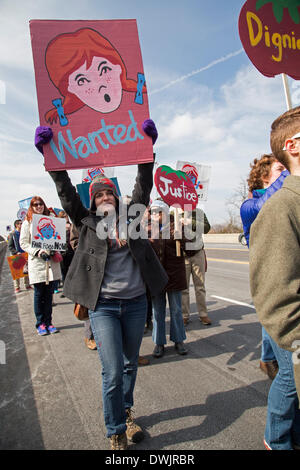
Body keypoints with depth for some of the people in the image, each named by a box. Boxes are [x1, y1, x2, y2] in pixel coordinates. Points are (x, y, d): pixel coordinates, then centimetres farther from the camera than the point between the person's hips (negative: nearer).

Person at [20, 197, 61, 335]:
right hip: (36, 262, -3)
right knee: (39, 294, 2)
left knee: (49, 293, 7)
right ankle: (40, 324, 14)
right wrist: (37, 252, -15)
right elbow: (23, 243, -1)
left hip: (51, 261, 3)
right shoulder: (28, 222, 3)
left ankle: (48, 322, 17)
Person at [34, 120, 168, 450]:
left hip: (136, 302, 3)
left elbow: (143, 186, 2)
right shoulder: (87, 222, 3)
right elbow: (66, 191, -4)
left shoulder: (130, 217, 7)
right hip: (103, 305, -2)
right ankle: (116, 433, 22)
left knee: (130, 364, 18)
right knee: (112, 371, -2)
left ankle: (126, 411, 44)